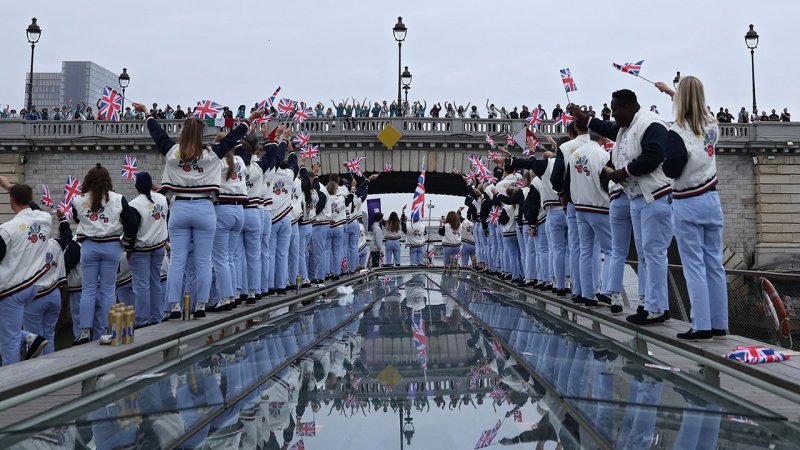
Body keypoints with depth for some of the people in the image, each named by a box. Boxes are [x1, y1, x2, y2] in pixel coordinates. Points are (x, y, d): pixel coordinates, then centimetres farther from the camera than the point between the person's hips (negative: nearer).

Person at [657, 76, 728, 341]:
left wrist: (665, 156, 3)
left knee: (694, 267, -2)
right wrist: (670, 92, 38)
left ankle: (702, 327, -1)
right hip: (711, 200, 6)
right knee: (714, 264, 9)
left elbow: (671, 171, -16)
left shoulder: (677, 132, -14)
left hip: (687, 205, -6)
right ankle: (719, 325, 16)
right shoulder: (711, 126, 6)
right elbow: (695, 110, 28)